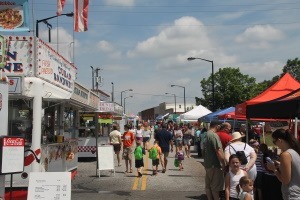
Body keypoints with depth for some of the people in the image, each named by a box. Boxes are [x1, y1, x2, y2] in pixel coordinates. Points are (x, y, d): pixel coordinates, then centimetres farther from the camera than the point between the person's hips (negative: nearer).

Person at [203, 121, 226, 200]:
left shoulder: (206, 134, 9)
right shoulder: (214, 135, -20)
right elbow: (218, 151, -23)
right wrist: (224, 164, -16)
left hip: (207, 164, 9)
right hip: (214, 165, -9)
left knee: (208, 185, 15)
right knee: (216, 186, 1)